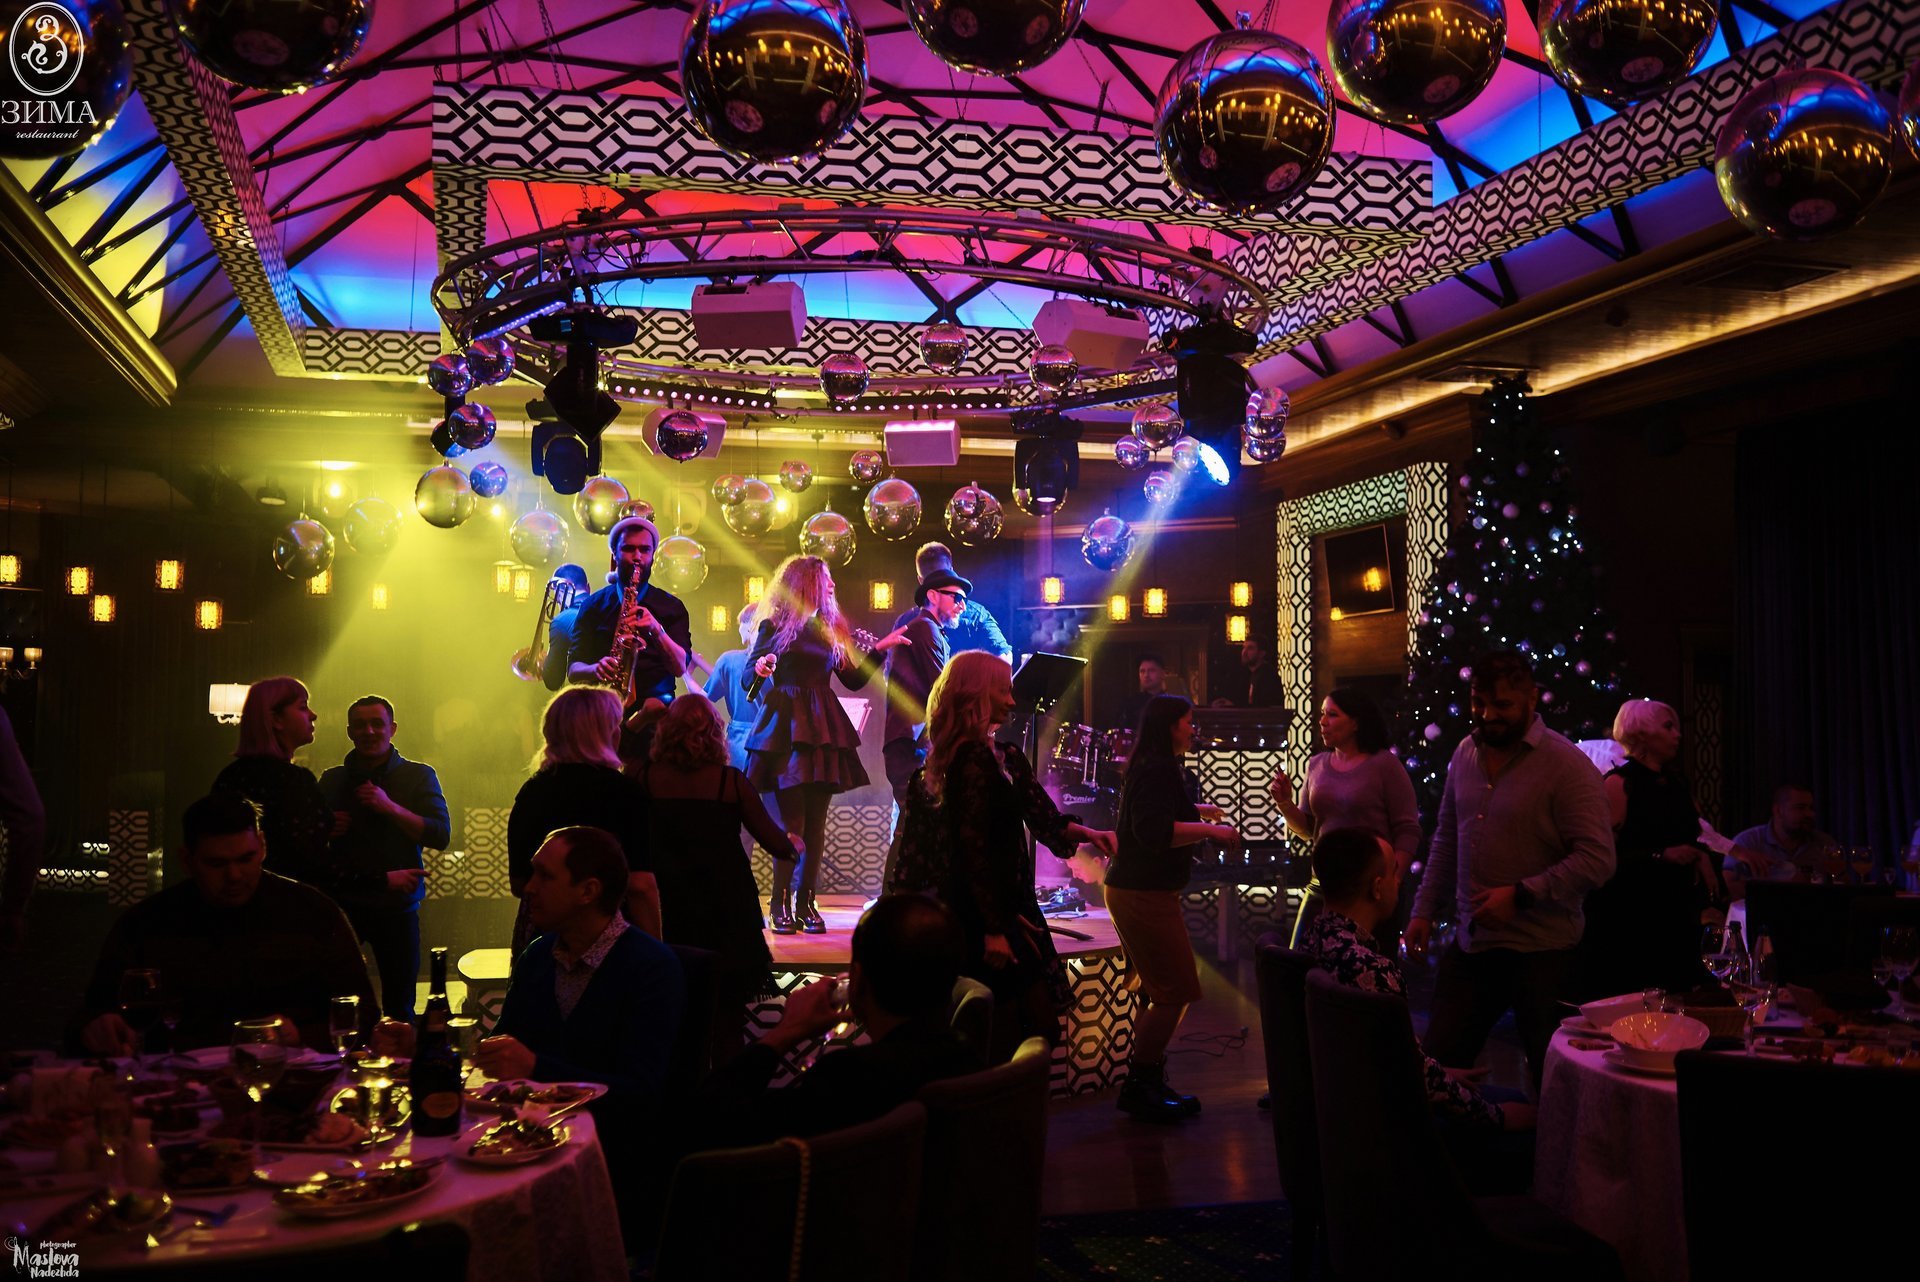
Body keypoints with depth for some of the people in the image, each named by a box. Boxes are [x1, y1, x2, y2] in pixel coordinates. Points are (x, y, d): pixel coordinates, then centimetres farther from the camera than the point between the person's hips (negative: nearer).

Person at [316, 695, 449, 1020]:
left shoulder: (418, 776, 4)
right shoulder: (331, 779, 11)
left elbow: (441, 835, -8)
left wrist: (390, 808, -19)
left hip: (396, 904, -1)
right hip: (342, 902, 2)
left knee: (399, 1005, 2)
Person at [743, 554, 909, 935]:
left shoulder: (831, 629, 16)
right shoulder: (773, 626, 4)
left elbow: (854, 679, 16)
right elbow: (749, 678, 2)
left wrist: (880, 648, 11)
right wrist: (760, 669, -19)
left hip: (822, 729, 4)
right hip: (785, 728, -4)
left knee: (815, 822, 1)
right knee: (792, 823, -9)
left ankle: (805, 903, 6)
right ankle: (780, 905, -1)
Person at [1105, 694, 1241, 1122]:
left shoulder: (1150, 767, 15)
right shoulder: (1159, 770, -18)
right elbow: (1154, 832, -29)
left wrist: (1198, 811, 27)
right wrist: (1211, 830, -22)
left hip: (1141, 890, 11)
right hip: (1145, 894, -11)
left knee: (1161, 993, 17)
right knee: (1175, 992, -7)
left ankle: (1148, 1083, 24)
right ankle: (1139, 1087, 2)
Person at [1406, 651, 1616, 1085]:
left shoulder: (1566, 765, -12)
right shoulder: (1465, 754, 8)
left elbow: (1597, 858, -17)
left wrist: (1520, 895, -21)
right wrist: (1424, 910, 12)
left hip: (1542, 951, -6)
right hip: (1470, 945, 6)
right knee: (1440, 1062, 9)